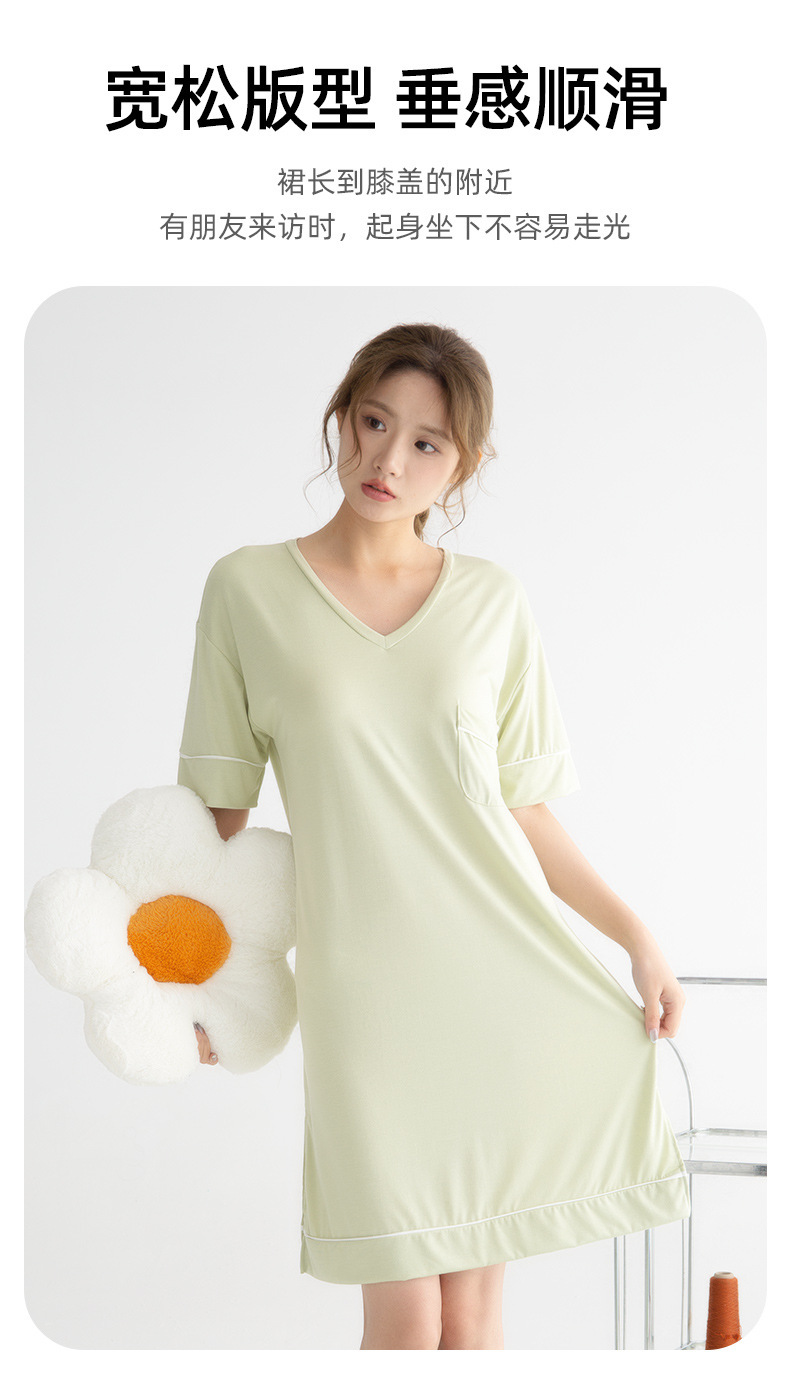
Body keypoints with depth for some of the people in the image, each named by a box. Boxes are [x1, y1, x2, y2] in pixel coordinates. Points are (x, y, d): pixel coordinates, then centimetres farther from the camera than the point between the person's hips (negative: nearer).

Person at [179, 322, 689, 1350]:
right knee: (404, 1324, 1)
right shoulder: (249, 589, 1)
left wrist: (636, 936, -1)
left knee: (474, 1313, 8)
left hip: (506, 972, 2)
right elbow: (219, 807, 5)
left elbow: (525, 810, 8)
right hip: (369, 989, -1)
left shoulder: (493, 601, 6)